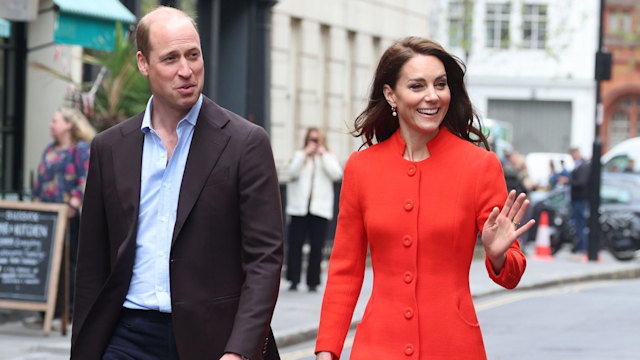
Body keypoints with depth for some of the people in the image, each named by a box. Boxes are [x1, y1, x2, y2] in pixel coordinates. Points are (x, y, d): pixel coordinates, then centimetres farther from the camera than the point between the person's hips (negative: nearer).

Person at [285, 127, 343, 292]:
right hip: (299, 208, 0)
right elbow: (293, 172, -5)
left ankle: (312, 281, 4)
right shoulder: (299, 155, 13)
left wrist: (323, 155, -5)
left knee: (317, 246, -1)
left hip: (320, 209, 0)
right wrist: (305, 153, -8)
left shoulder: (329, 158, 14)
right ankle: (293, 280, 0)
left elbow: (336, 174, -5)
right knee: (295, 244, -4)